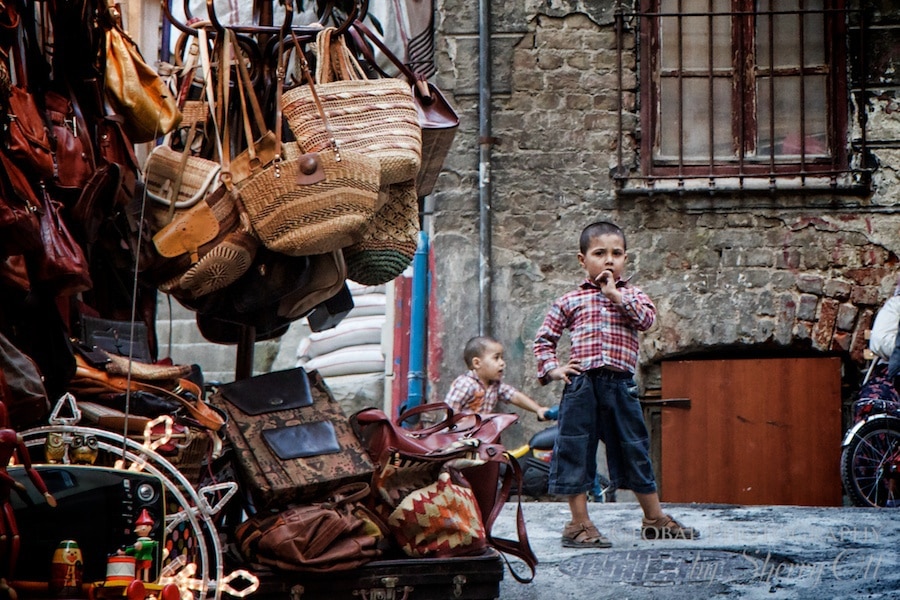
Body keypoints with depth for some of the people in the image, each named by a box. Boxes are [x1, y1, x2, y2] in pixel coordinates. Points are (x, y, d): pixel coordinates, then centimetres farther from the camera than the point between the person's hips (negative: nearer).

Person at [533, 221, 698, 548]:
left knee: (634, 450, 9)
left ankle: (654, 518, 20)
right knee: (576, 451, 0)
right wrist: (551, 368, 0)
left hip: (620, 384, 1)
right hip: (581, 384, -1)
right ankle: (579, 523, 9)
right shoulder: (570, 301, 8)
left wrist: (616, 295, -11)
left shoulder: (632, 296, 11)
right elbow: (544, 337, 14)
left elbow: (647, 318, -11)